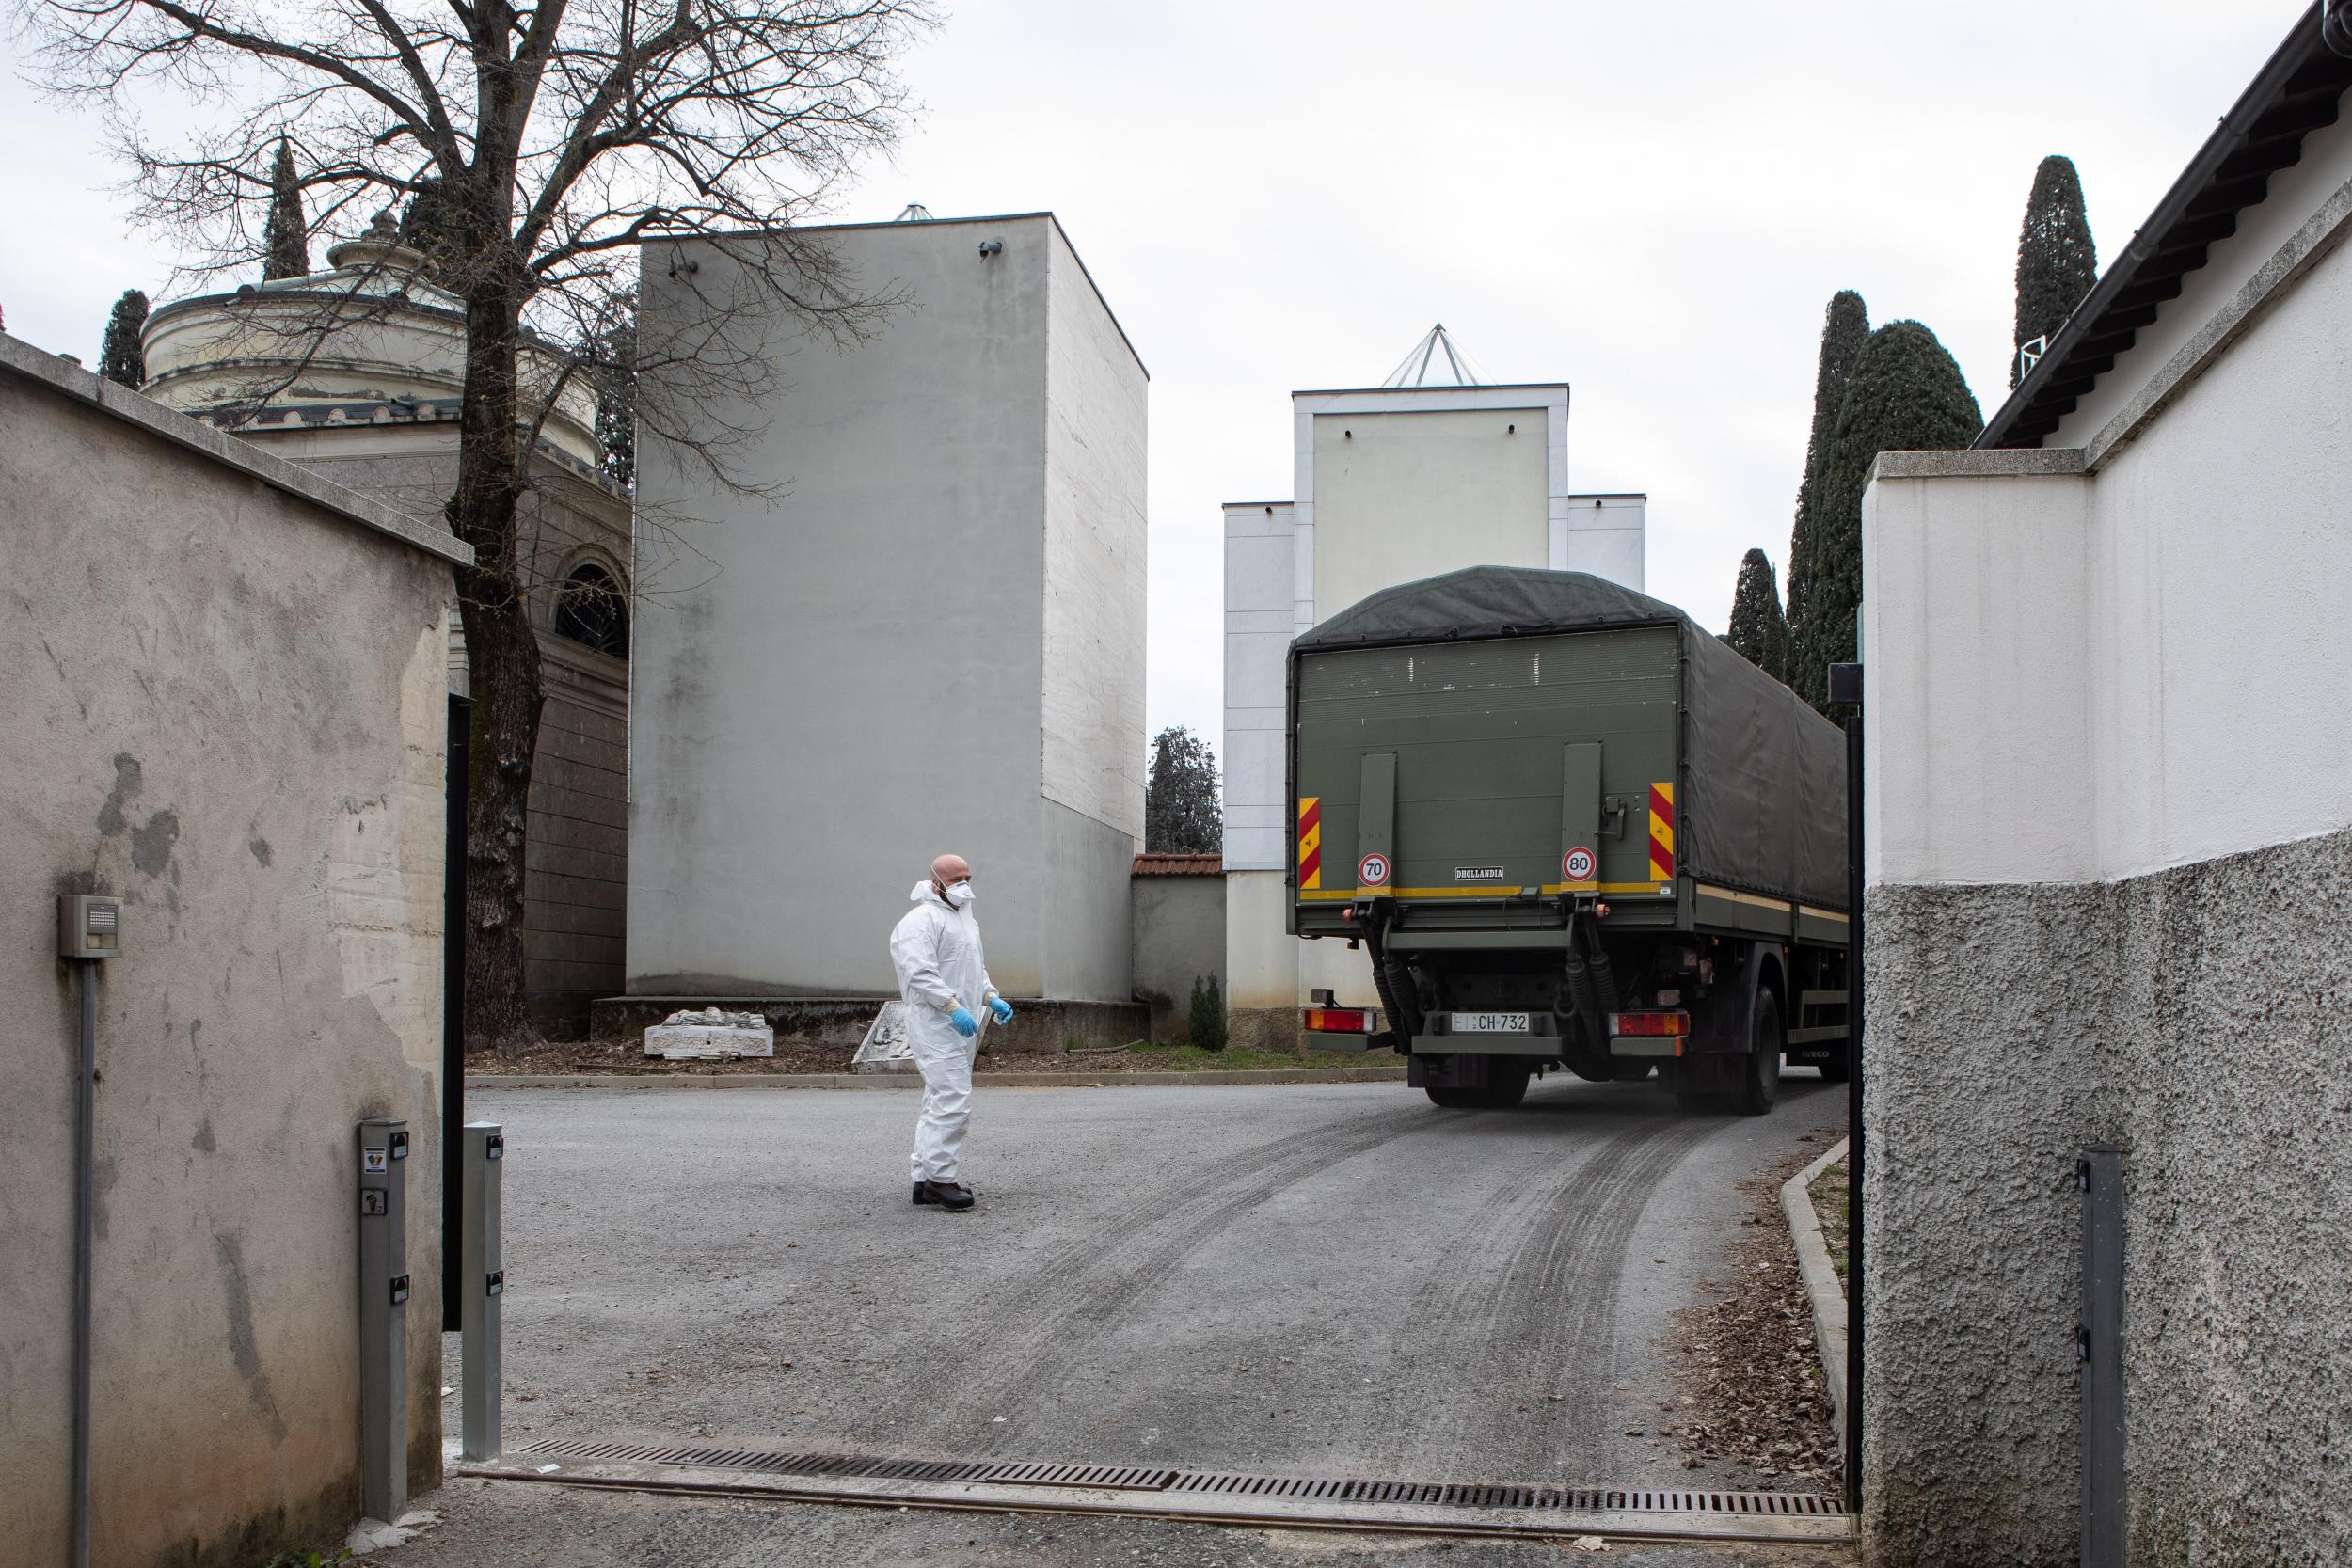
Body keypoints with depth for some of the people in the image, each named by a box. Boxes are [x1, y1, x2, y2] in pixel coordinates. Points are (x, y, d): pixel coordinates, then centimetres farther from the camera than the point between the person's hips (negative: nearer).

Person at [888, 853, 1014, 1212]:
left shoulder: (965, 919, 21)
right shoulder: (923, 919, -11)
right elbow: (919, 972, -21)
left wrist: (992, 999, 13)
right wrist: (954, 1007, -27)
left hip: (960, 1028, 10)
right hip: (936, 1025, -10)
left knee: (940, 1103, 11)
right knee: (953, 1100, -15)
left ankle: (926, 1180, 16)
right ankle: (940, 1177, -10)